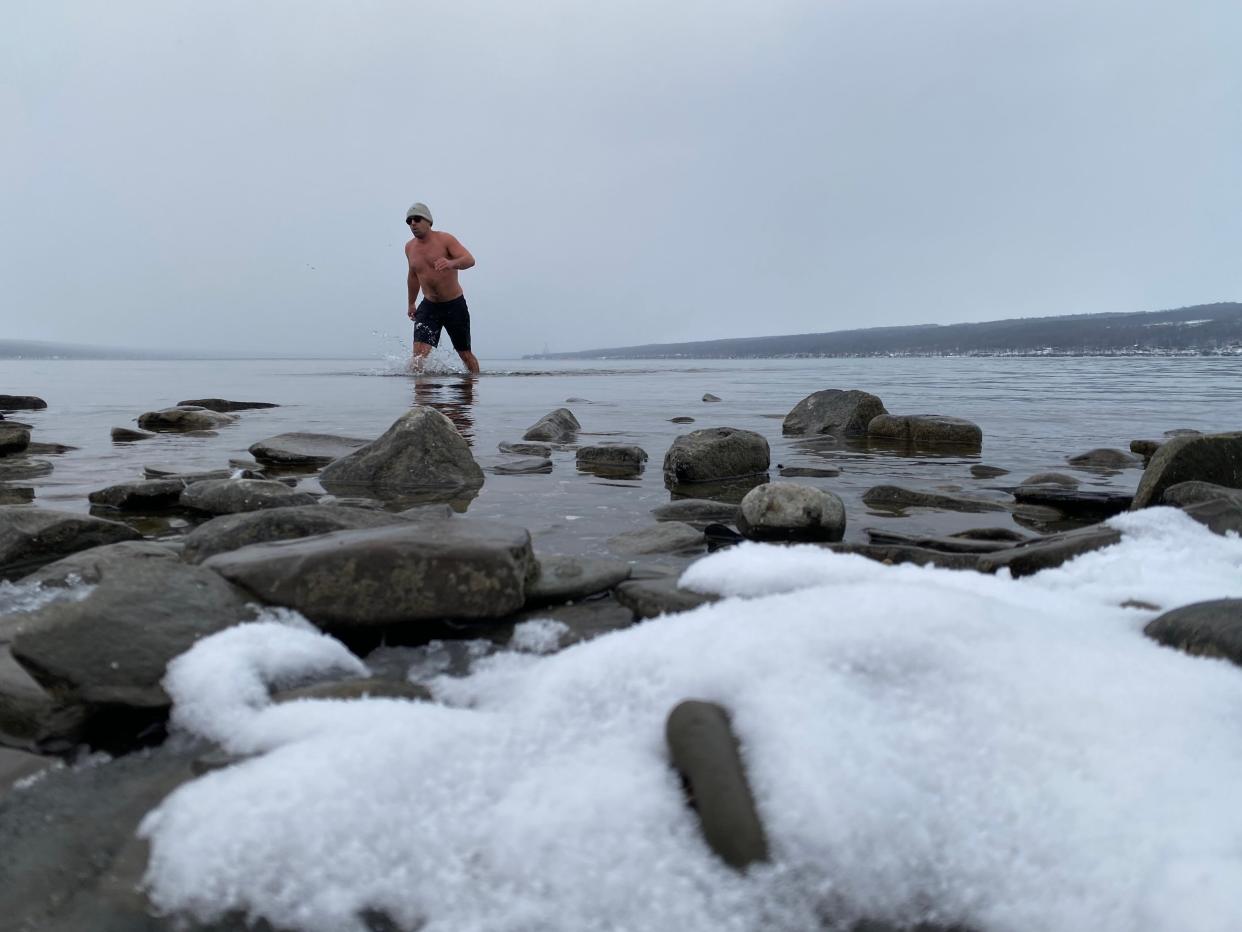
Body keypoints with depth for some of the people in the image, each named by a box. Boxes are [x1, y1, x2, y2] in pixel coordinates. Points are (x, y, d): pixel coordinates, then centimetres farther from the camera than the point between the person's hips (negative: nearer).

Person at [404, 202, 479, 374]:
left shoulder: (445, 239, -12)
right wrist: (411, 303, 28)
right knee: (419, 352, -17)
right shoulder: (409, 247, 5)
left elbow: (470, 260, -27)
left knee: (465, 354, 8)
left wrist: (451, 263, -48)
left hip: (455, 305, -3)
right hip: (428, 306, 3)